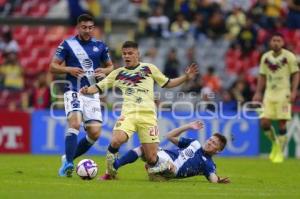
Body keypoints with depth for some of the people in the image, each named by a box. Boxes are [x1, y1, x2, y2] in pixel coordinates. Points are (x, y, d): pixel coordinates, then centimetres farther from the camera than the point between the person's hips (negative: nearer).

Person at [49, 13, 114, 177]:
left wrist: (104, 71, -5)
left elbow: (110, 66, 18)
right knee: (75, 122, -27)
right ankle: (68, 163, -26)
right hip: (73, 92, -4)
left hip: (92, 94, 4)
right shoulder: (67, 44, 1)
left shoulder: (100, 46, 8)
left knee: (95, 132, -5)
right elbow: (53, 67, 1)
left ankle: (68, 158, 13)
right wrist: (69, 69, -17)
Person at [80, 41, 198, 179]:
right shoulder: (118, 73, 15)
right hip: (128, 114, 0)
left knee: (151, 159, -7)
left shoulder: (149, 68, 13)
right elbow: (98, 87, 15)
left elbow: (167, 83, 21)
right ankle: (110, 173, -6)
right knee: (116, 141, -30)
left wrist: (186, 77, 9)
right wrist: (87, 90, -6)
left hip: (148, 115, 0)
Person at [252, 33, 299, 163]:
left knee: (282, 123, -5)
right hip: (269, 93, 4)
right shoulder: (265, 57, 8)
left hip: (283, 94, -4)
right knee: (264, 122, -5)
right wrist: (258, 93, 10)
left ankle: (279, 152, 6)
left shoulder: (289, 56, -5)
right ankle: (275, 143, 22)